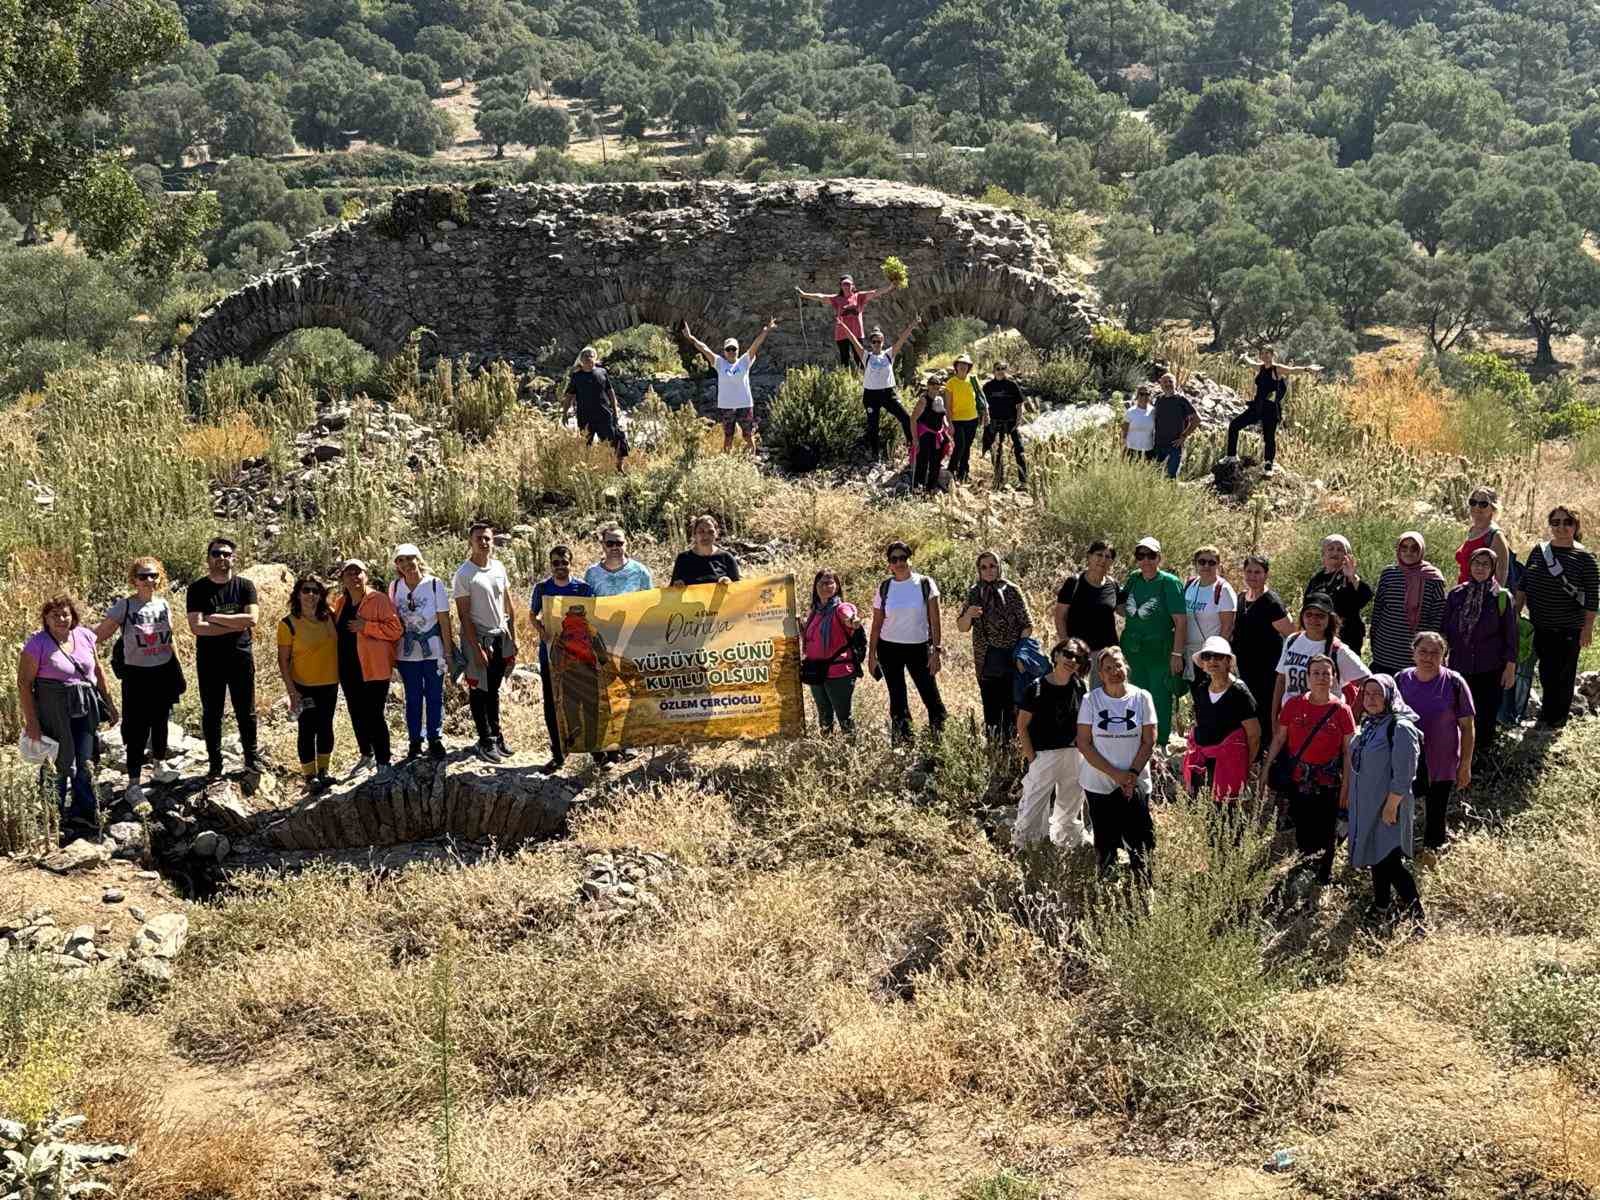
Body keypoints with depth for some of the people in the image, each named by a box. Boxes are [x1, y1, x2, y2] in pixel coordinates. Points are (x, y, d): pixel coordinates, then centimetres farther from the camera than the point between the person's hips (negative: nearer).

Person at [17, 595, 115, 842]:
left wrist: (108, 702, 18)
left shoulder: (85, 635, 5)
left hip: (85, 710, 4)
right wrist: (31, 721, -13)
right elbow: (24, 683, -10)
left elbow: (97, 670, 17)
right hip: (53, 713, -4)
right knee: (59, 767, 2)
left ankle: (84, 822, 16)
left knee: (85, 766, 6)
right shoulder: (37, 644, -10)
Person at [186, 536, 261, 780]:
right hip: (209, 660, -1)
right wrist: (235, 625, -15)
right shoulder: (197, 589, -3)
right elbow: (196, 627, -15)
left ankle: (251, 757, 22)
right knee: (211, 713, 7)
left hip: (241, 658, 1)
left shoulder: (244, 586, 2)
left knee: (246, 711, 9)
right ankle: (215, 764, 16)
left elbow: (251, 618, -13)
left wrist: (216, 618, -15)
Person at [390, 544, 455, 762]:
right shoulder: (395, 587, -1)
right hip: (407, 653, 2)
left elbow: (444, 621, -7)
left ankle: (435, 741, 16)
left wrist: (448, 652, -7)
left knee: (435, 697, 5)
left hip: (433, 652, -2)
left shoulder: (435, 585, -9)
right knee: (413, 699, 9)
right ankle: (414, 742, 19)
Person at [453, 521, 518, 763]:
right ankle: (486, 741, 10)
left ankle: (496, 735, 24)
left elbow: (509, 605, 12)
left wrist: (513, 636, 8)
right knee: (479, 691, 3)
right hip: (477, 637, -6)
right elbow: (464, 616, -14)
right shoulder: (463, 575, -14)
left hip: (501, 636, 6)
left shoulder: (498, 568, 4)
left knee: (494, 690, 15)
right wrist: (477, 648, -16)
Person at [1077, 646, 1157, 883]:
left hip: (1136, 785, 0)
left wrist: (1133, 774, -11)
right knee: (1105, 845, 4)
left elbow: (1149, 742, 1)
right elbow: (1084, 744, -6)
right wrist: (1115, 774, -12)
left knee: (1140, 841, -5)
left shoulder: (1142, 698, -1)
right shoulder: (1091, 700, -3)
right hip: (1099, 784, 0)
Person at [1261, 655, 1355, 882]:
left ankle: (1324, 878, 23)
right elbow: (1279, 739, 4)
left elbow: (1349, 751, -3)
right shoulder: (1294, 705, -3)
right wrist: (1266, 771, 2)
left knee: (1325, 836, 7)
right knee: (1302, 836, 11)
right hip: (1297, 781, 1)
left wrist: (1346, 786, -5)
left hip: (1328, 784, -1)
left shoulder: (1341, 710, -7)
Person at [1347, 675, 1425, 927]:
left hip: (1388, 807, -8)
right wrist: (1353, 797, 20)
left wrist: (1391, 806, -21)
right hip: (1366, 806, 8)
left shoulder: (1401, 728, -17)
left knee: (1389, 861, -10)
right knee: (1376, 859, 17)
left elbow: (1403, 774, -20)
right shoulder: (1369, 724, 10)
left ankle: (1415, 912, 0)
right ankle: (1380, 908, 28)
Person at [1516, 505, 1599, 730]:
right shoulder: (1539, 550, 5)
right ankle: (1550, 710, 31)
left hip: (1569, 629, -4)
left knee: (1563, 674, 3)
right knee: (1546, 672, 14)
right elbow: (1523, 586, 11)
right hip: (1540, 626, 4)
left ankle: (1555, 717, 16)